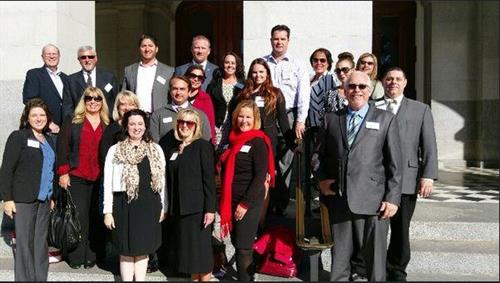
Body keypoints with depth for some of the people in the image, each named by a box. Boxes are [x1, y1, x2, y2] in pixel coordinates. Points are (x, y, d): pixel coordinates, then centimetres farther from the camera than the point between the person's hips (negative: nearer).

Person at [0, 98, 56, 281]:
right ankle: (24, 279, 7)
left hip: (44, 199, 5)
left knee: (41, 242, 8)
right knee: (24, 242, -1)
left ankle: (41, 278, 16)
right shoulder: (18, 137, -2)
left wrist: (53, 197, 13)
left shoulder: (50, 140, 15)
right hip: (23, 199, -5)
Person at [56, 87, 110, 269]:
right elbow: (63, 148, 0)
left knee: (95, 217, 4)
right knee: (79, 216, -2)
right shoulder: (72, 122, 4)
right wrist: (63, 172, -7)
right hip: (76, 178, -2)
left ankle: (91, 256, 13)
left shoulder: (108, 126, 10)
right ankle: (76, 257, 8)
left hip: (100, 179, 2)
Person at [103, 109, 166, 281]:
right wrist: (108, 211, -4)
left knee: (143, 249, 10)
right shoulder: (115, 150, 0)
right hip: (126, 204, -2)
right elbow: (108, 183, -1)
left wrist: (162, 206, 7)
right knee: (127, 250, 6)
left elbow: (162, 180, 9)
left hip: (149, 204, 2)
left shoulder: (156, 150, 7)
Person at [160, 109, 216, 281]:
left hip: (197, 207, -5)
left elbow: (209, 179, -11)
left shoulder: (203, 146, -5)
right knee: (187, 248, 10)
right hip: (178, 207, 6)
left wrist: (210, 208, -16)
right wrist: (167, 206, 8)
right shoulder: (171, 147, 11)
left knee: (200, 249, -1)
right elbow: (169, 179, 12)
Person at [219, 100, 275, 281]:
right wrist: (225, 202, 9)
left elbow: (260, 176, -15)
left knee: (243, 247, -1)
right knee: (236, 244, 13)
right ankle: (245, 276, 27)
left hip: (249, 203, -7)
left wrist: (245, 204, -17)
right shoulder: (234, 139, 12)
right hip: (231, 201, 7)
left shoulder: (258, 142, -9)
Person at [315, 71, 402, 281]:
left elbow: (394, 164, 2)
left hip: (372, 201, -2)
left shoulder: (386, 119, 6)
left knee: (374, 256, 5)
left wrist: (392, 198, -5)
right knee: (339, 256, 10)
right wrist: (321, 179, 2)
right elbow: (319, 154, 18)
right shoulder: (331, 119, 12)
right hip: (338, 200, 2)